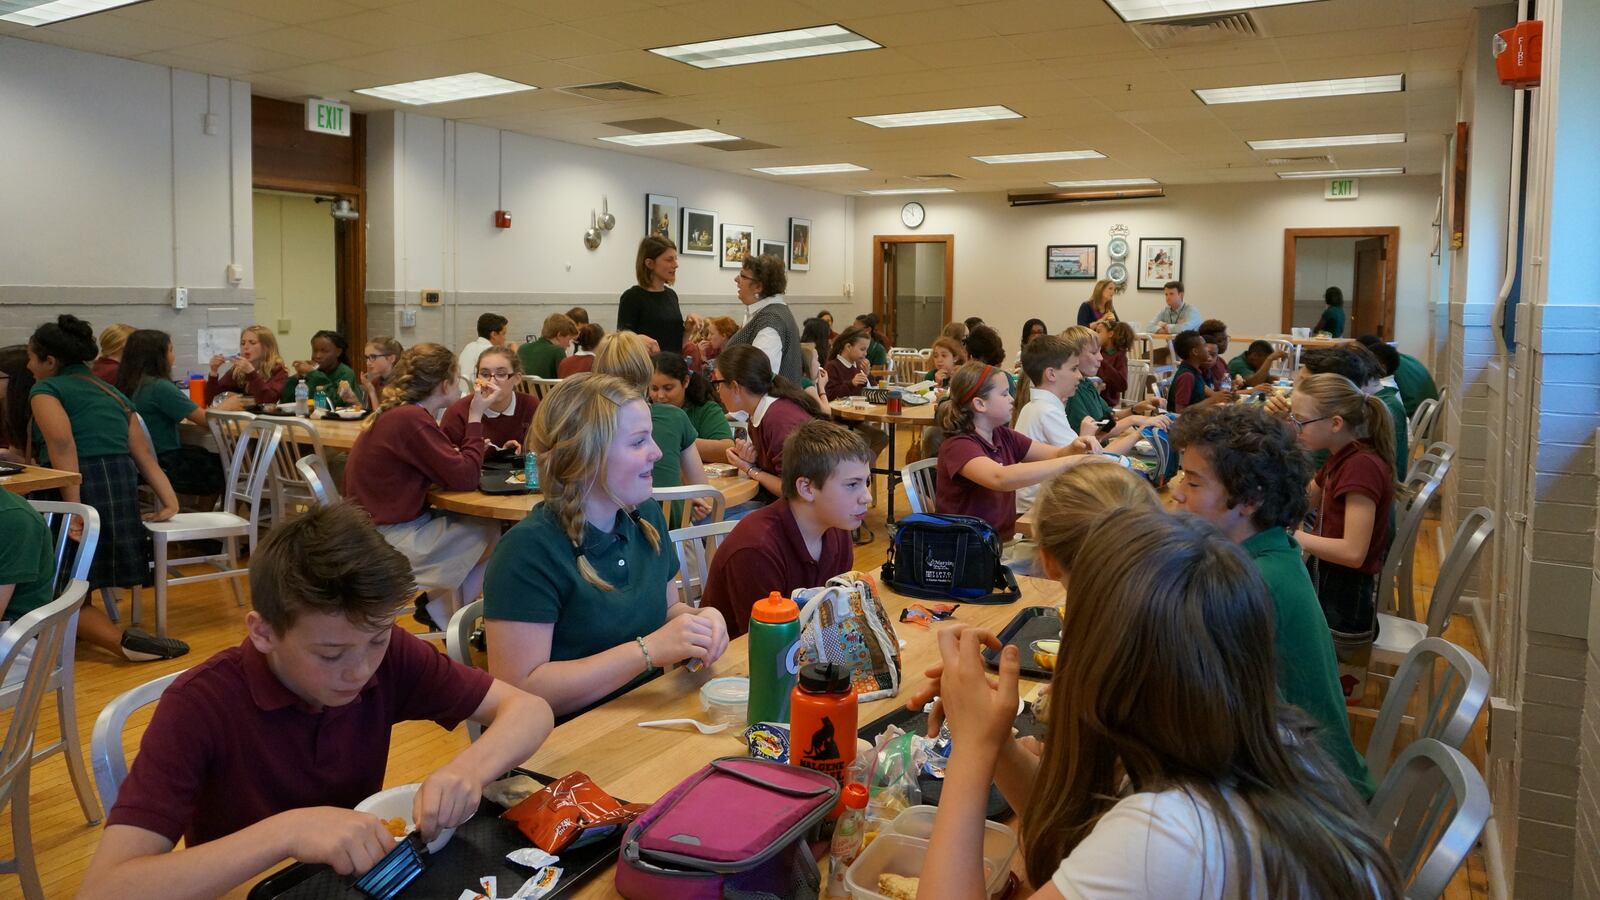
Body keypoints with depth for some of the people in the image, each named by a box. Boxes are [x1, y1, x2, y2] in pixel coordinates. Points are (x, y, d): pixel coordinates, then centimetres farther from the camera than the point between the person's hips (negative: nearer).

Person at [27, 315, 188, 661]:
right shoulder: (112, 393, 24)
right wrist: (169, 501, 12)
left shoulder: (46, 389, 3)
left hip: (77, 491, -6)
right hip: (122, 491, 6)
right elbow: (145, 455, 16)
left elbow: (62, 445, -16)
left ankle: (122, 641, -19)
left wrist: (73, 510, -20)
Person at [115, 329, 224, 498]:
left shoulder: (127, 385, 3)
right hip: (163, 467, -8)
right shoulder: (160, 387, -21)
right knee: (224, 467, 10)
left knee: (205, 455, 22)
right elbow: (205, 419, -19)